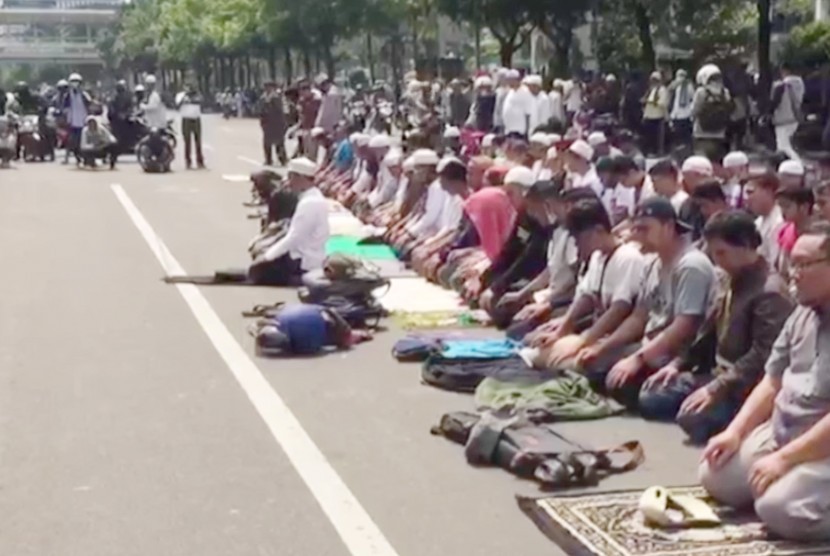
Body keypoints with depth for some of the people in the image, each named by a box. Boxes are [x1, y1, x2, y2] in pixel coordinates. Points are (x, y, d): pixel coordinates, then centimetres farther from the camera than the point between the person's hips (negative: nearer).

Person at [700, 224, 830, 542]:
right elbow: (772, 382, 13)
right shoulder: (802, 315, 8)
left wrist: (784, 459, -22)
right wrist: (734, 432, 2)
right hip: (779, 433, 9)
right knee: (715, 478, 4)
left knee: (777, 508, -29)